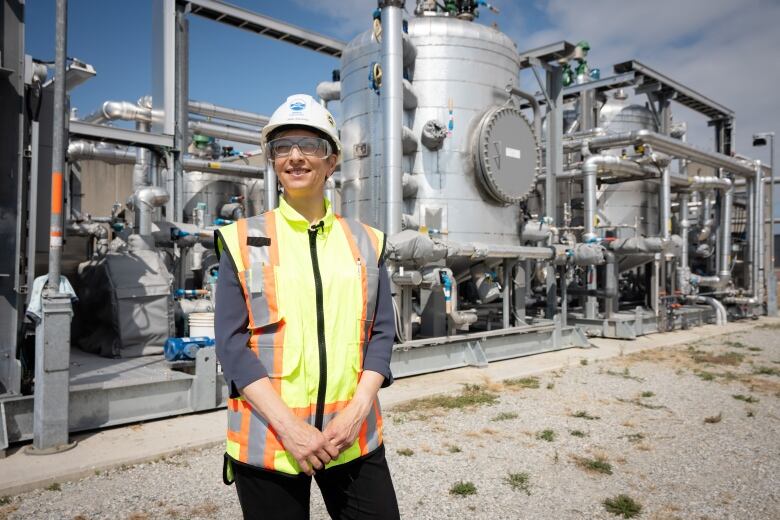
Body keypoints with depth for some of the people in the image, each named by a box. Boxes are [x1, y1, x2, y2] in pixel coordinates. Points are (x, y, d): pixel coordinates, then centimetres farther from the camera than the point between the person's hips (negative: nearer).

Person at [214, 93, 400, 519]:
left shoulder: (365, 241, 7)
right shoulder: (244, 240, 0)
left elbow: (381, 333, 5)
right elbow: (231, 342, -5)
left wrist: (358, 409, -9)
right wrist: (287, 425, -13)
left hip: (354, 436, 2)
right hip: (267, 440, -2)